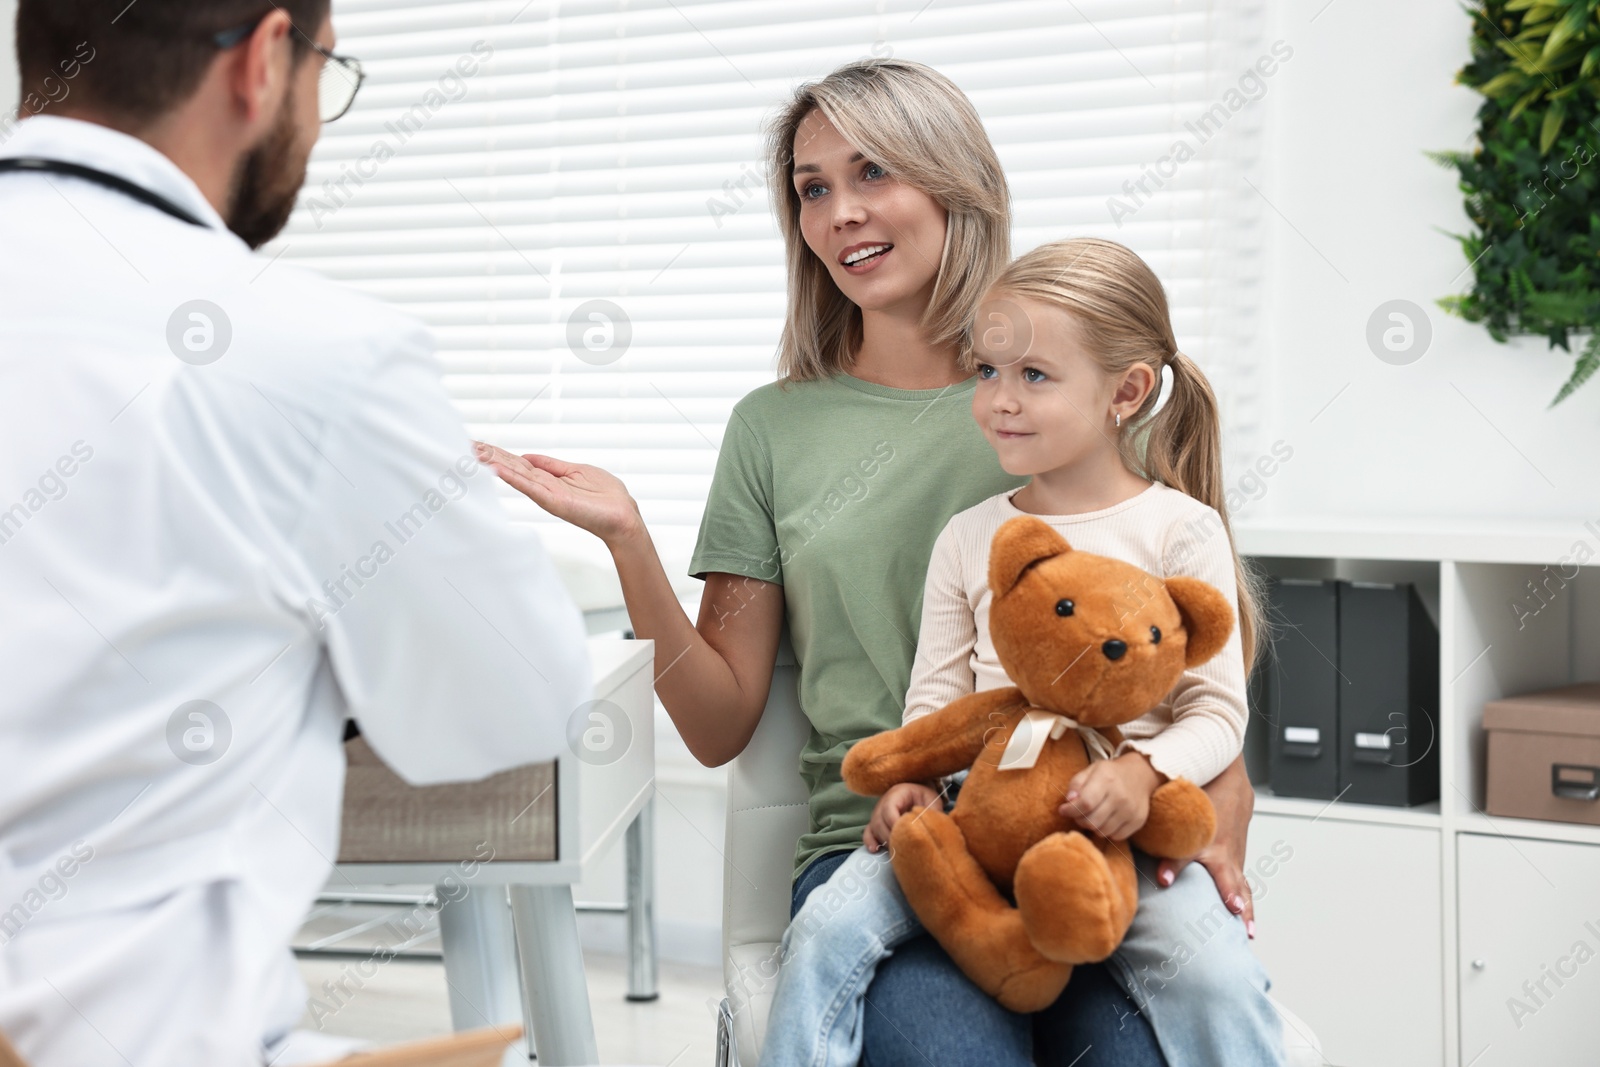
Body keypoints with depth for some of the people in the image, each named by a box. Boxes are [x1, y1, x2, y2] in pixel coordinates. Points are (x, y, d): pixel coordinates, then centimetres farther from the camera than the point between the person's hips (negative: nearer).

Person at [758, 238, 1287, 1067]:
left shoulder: (1180, 529, 3)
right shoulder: (969, 538, 13)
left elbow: (1216, 709, 1)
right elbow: (935, 695, 12)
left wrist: (1143, 773, -18)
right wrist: (912, 779, -8)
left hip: (1120, 824, -3)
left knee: (1214, 974, -27)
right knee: (827, 928, -17)